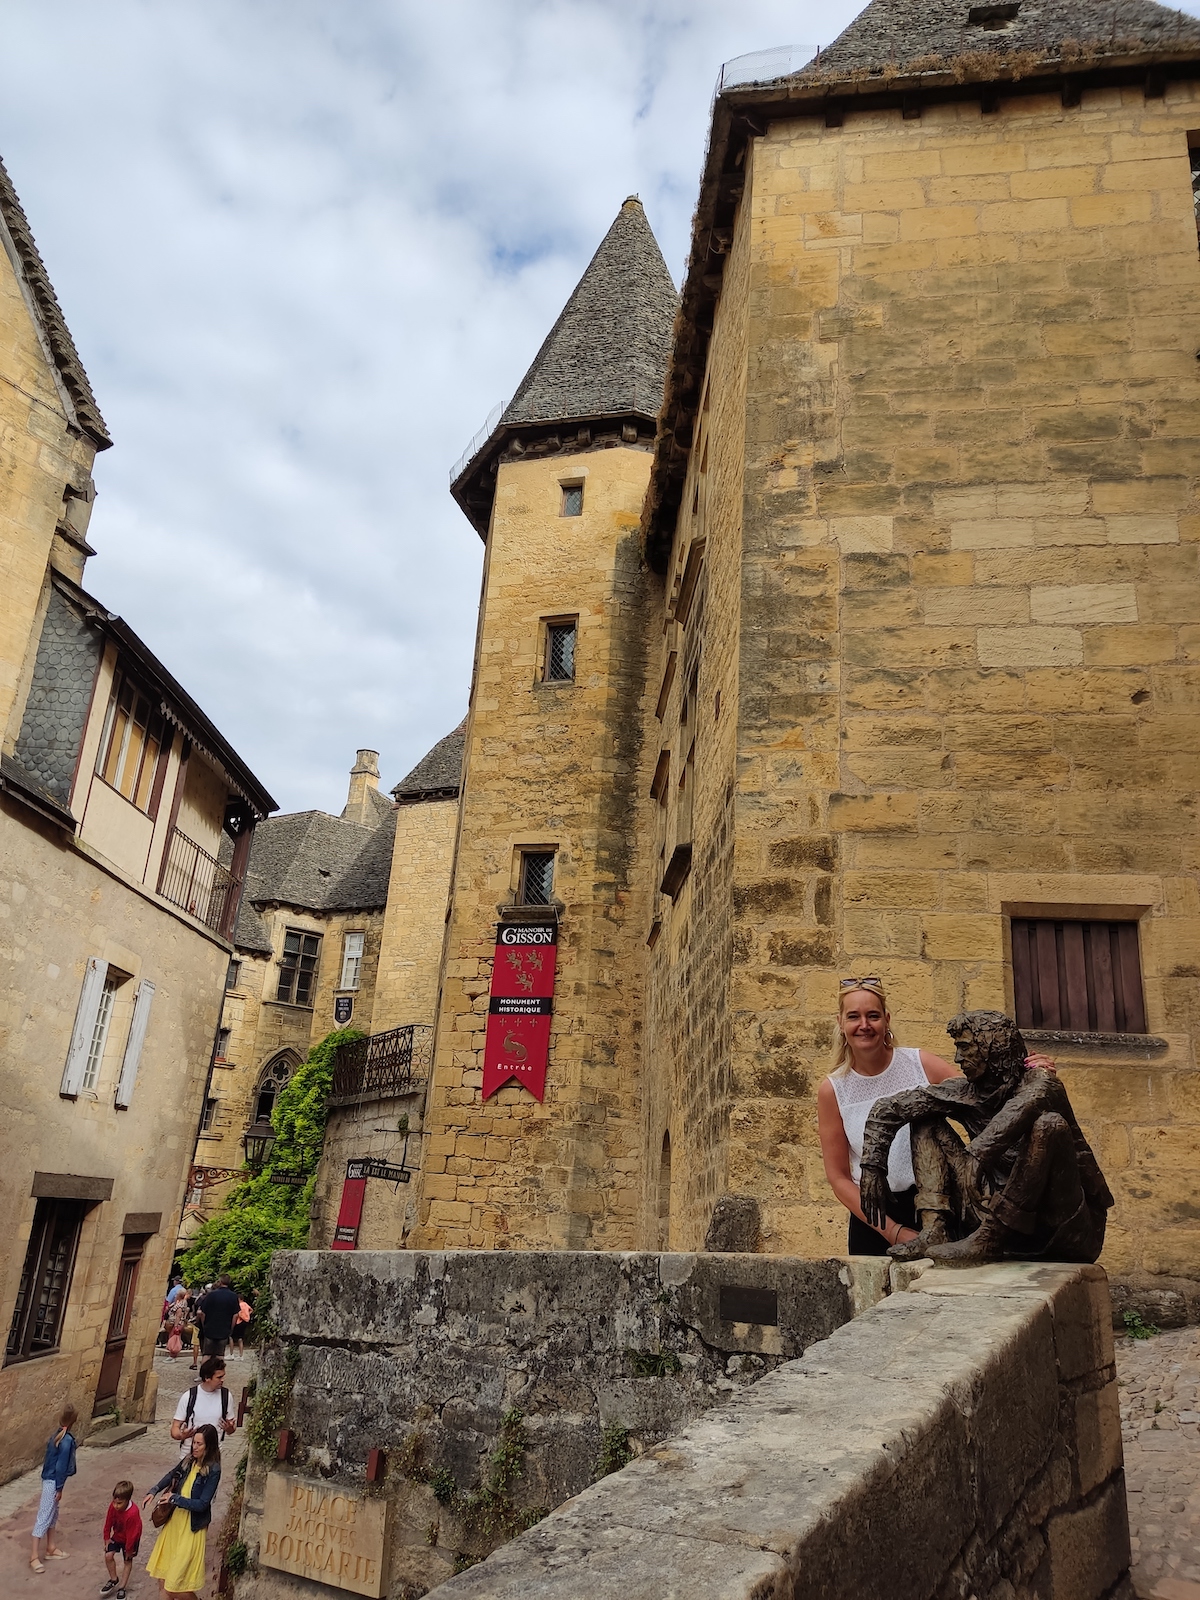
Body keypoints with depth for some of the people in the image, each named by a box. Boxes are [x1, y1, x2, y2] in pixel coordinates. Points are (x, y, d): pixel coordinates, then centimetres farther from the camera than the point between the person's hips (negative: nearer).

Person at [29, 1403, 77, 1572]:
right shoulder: (67, 1440, -26)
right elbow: (61, 1466, -23)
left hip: (49, 1478, 10)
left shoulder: (57, 1434, 2)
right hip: (53, 1482, -10)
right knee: (44, 1517, -2)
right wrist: (59, 1488, -14)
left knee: (53, 1513, 19)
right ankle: (34, 1556, 5)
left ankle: (51, 1548, 29)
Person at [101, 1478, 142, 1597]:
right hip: (117, 1535, 5)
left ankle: (122, 1587, 21)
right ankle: (113, 1580, 20)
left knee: (128, 1561, 6)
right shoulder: (113, 1506, -25)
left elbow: (132, 1533, -28)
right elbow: (108, 1522, -7)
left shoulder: (133, 1513, -40)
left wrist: (129, 1549, -16)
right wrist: (106, 1537, 1)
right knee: (108, 1555, -2)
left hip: (131, 1539, -5)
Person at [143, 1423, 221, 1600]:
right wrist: (153, 1492, 4)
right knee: (164, 1578, 14)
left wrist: (174, 1498, -18)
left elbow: (202, 1504, -21)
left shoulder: (213, 1470, -20)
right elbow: (172, 1475, 18)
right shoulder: (189, 1460, -1)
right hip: (174, 1521, 7)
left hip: (191, 1528, -7)